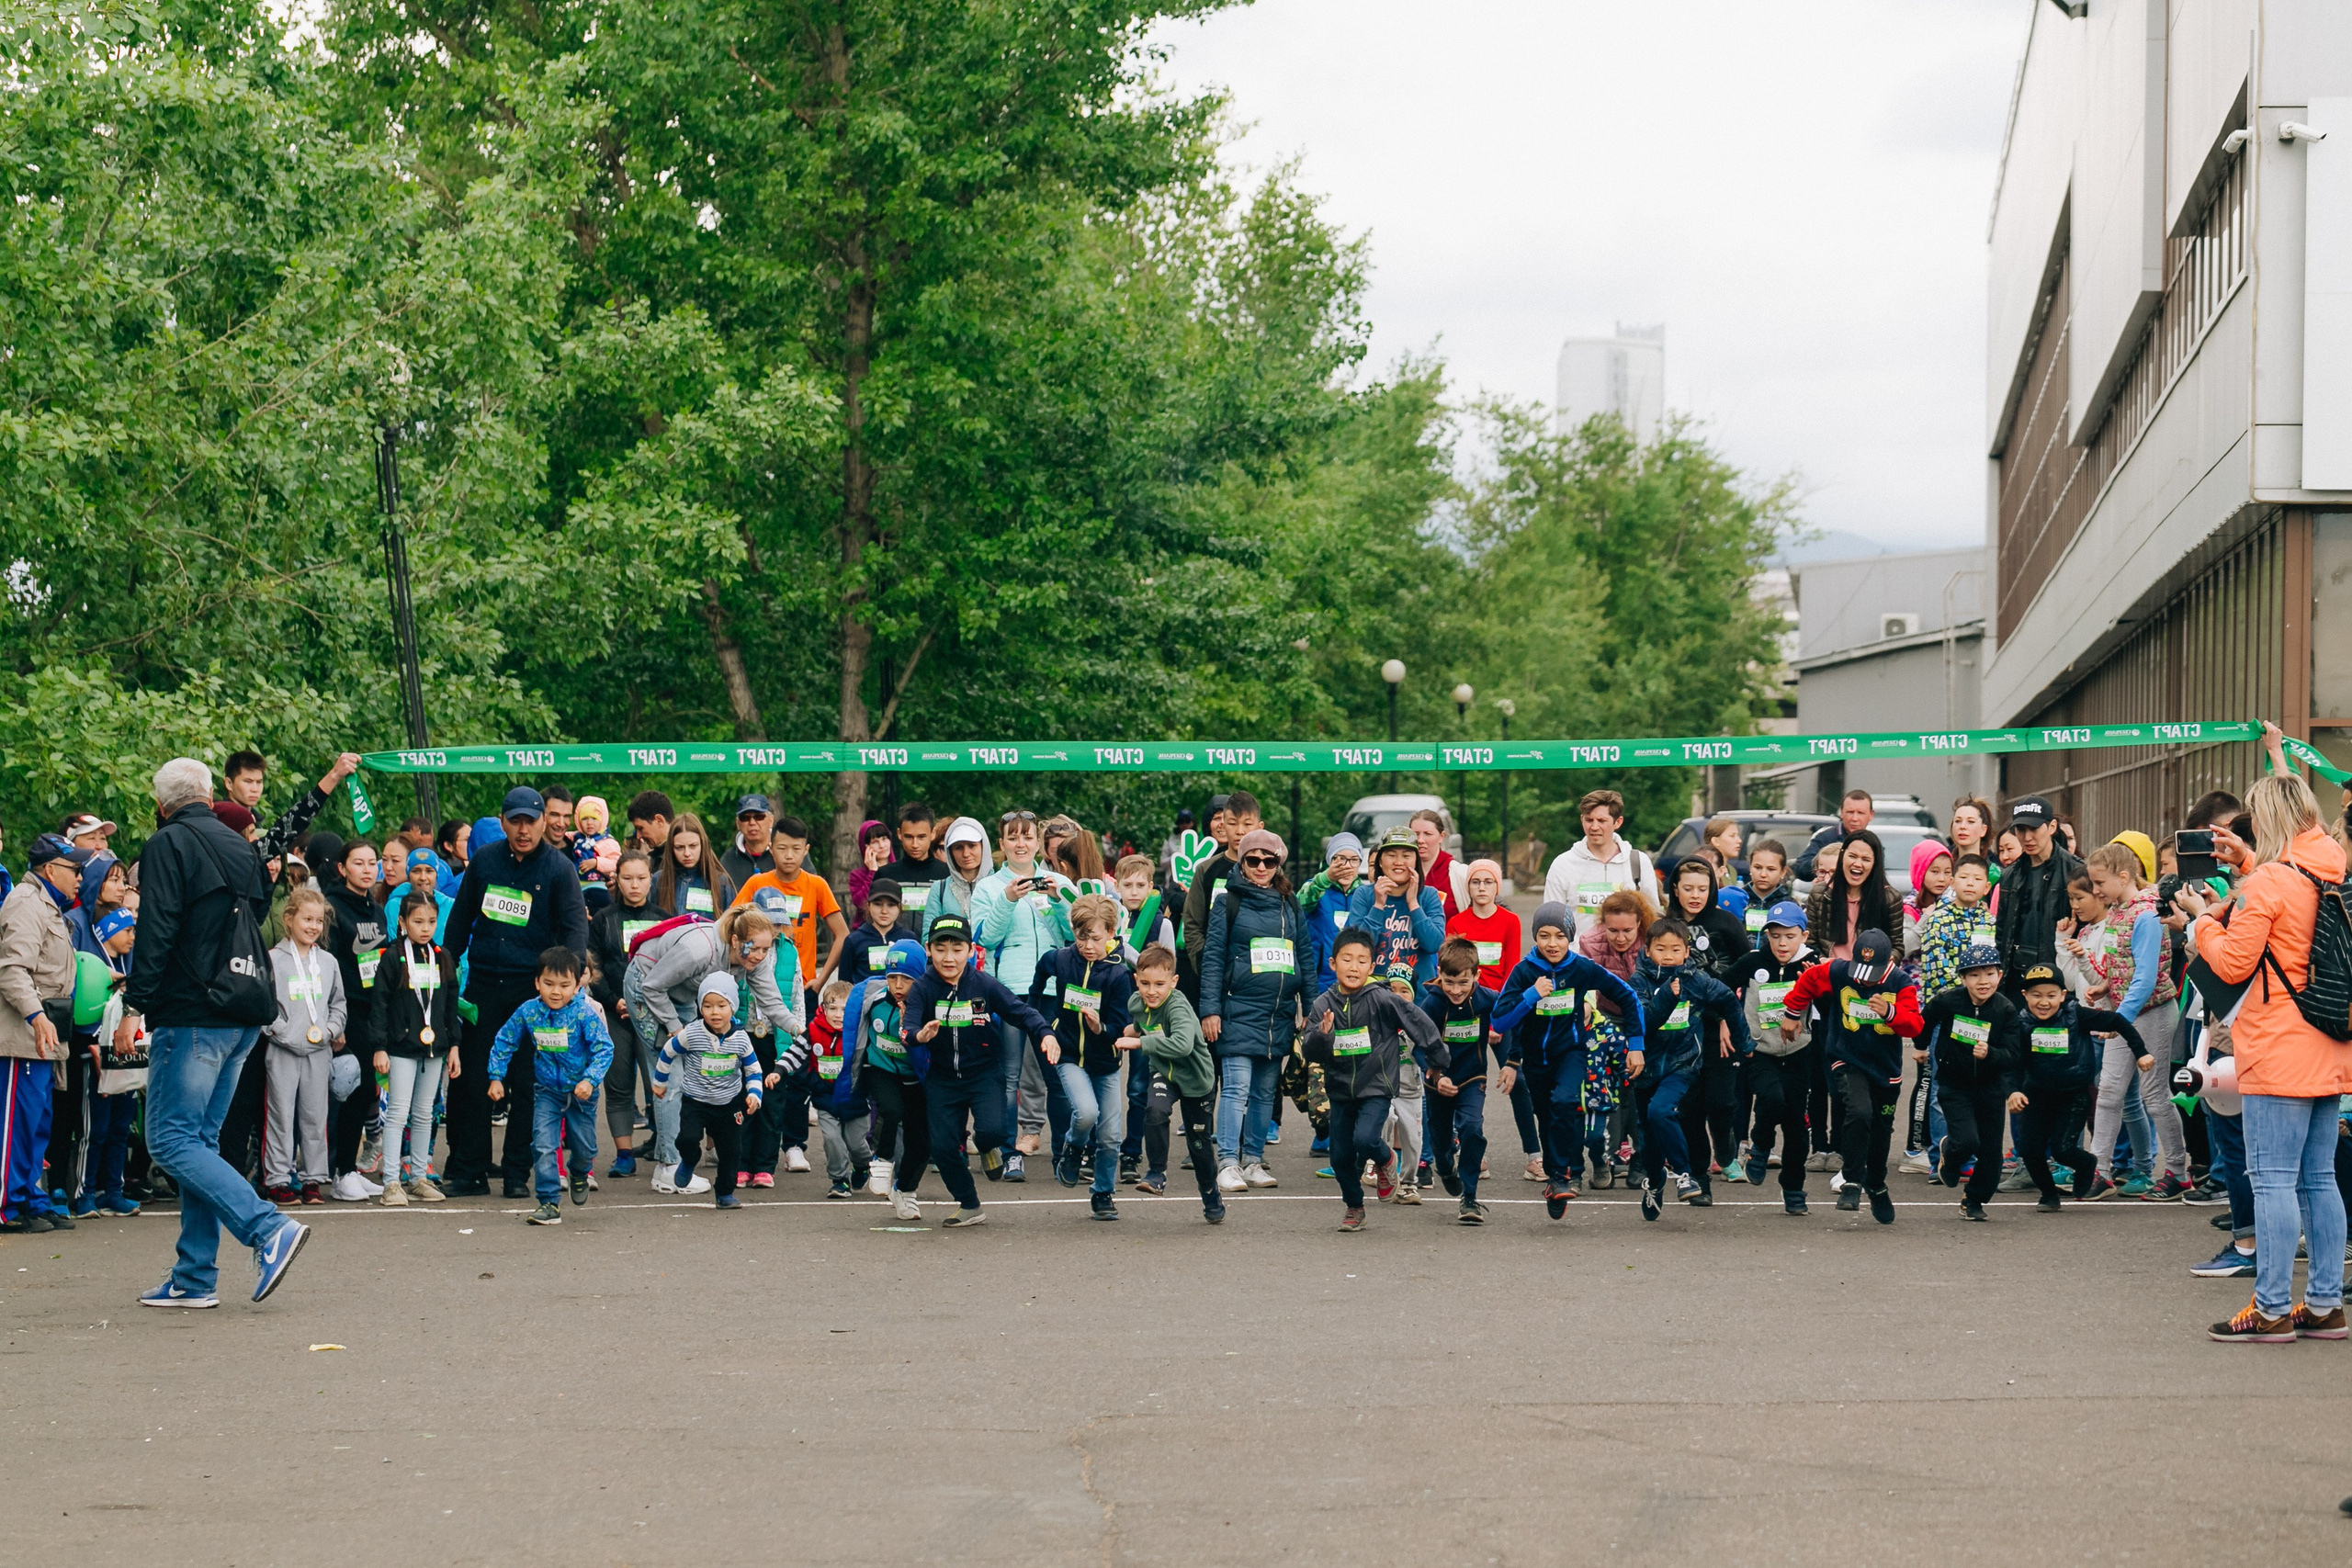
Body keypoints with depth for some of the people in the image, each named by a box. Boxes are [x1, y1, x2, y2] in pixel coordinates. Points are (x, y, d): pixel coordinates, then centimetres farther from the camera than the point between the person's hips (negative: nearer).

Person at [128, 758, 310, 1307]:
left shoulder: (168, 845, -6)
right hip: (245, 1015, 8)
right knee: (199, 1139, 12)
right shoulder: (243, 850, 17)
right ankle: (195, 1278, 10)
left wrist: (137, 1007, -12)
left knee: (170, 1139, -7)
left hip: (193, 1014, -8)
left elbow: (155, 932, -13)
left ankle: (269, 1229, -20)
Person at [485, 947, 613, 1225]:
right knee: (543, 1146, -10)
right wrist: (496, 1077, 1)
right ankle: (548, 1203, -4)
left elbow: (604, 1048, -18)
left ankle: (579, 1175, 47)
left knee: (584, 1147, 12)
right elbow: (504, 1042, 3)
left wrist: (590, 1079, -30)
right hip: (547, 1090, 1)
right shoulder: (528, 1012, -11)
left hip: (580, 1091, -1)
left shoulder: (585, 1013, -20)